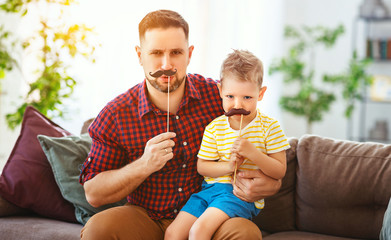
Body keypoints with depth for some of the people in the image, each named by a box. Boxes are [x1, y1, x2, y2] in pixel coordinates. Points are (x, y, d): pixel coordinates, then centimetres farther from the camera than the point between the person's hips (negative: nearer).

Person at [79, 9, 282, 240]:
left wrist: (271, 183, -18)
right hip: (146, 219, 0)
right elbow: (93, 194, -3)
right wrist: (144, 166, -20)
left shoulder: (218, 95, -6)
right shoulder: (115, 115, -7)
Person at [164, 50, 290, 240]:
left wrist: (252, 153, -21)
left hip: (242, 195, -5)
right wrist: (228, 167, -14)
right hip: (211, 188, 5)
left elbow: (279, 171, -5)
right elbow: (202, 166, 5)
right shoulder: (214, 127, 5)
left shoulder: (269, 127, -3)